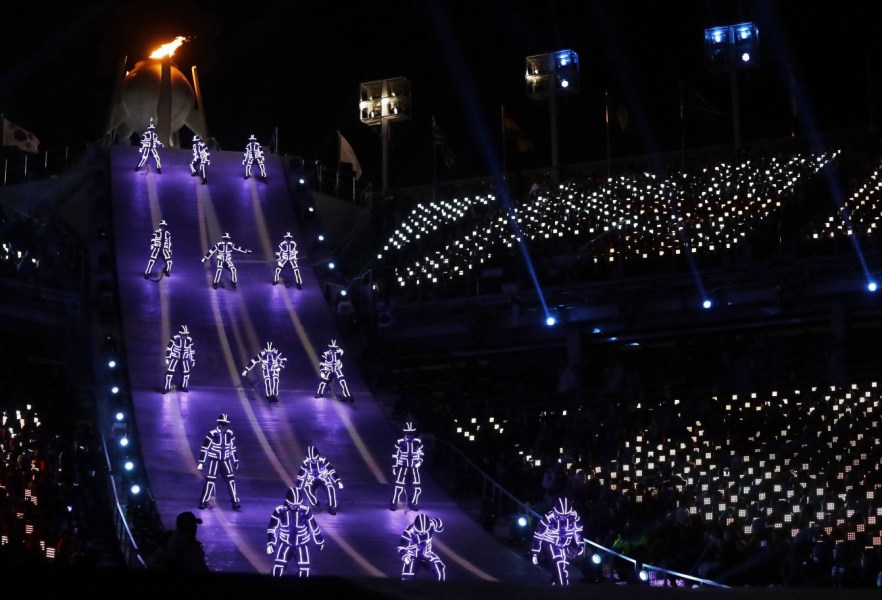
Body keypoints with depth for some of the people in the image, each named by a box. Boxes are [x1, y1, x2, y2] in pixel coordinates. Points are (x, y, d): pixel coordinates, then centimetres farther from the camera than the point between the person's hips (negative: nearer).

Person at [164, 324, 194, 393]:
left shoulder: (189, 340, -8)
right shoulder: (175, 338, -18)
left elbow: (192, 350, 3)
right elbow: (169, 348, -11)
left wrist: (193, 360, 4)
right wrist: (167, 358, -12)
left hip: (184, 358, 3)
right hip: (175, 357, -3)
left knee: (186, 372, 2)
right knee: (170, 371, -13)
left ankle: (184, 387, 24)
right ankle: (166, 387, -4)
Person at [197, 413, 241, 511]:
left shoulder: (230, 434, -2)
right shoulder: (212, 434, -17)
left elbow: (233, 448, 11)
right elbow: (204, 448, -13)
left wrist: (236, 461, 14)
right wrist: (201, 462, -16)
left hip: (226, 460, 4)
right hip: (214, 460, -4)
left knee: (231, 480, -2)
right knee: (210, 480, -6)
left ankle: (235, 502, 4)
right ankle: (203, 502, 7)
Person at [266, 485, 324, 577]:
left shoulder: (305, 510, -18)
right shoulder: (280, 510, -18)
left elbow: (313, 526, -6)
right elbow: (272, 527, -14)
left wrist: (319, 541, 3)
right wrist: (270, 543, -23)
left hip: (302, 541, 0)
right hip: (285, 540, 0)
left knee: (304, 568, -3)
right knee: (278, 566, -9)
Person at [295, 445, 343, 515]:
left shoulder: (323, 460, -27)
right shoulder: (306, 463, -21)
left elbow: (331, 471, -23)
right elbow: (301, 475, -13)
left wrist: (338, 481, -27)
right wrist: (297, 487, -10)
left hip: (324, 477, -1)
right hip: (312, 479, 1)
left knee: (330, 487, -30)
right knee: (306, 487, -29)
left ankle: (332, 507, -14)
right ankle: (314, 504, -7)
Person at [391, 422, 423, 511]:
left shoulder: (418, 442, -2)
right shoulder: (400, 442, -7)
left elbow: (421, 454, 9)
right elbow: (395, 455, 0)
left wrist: (419, 462, -7)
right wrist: (394, 466, -1)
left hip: (414, 468, 2)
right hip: (402, 467, -2)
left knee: (416, 486, 3)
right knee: (399, 486, -8)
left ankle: (413, 504, 20)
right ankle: (393, 504, 2)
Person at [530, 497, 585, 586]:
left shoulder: (574, 515, -20)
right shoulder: (549, 517, -29)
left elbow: (578, 530, 1)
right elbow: (538, 535, -20)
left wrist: (580, 546, 4)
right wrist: (535, 553, -17)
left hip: (565, 544, 4)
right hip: (551, 544, -4)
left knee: (564, 567, 0)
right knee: (559, 563, -22)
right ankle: (563, 587, -19)